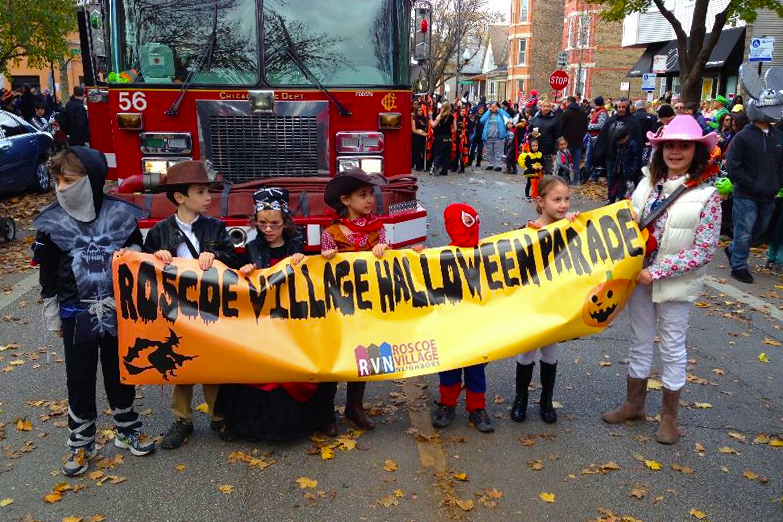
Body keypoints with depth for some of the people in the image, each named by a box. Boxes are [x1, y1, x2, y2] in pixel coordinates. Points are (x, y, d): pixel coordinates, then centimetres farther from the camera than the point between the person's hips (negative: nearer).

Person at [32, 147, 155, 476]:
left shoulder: (120, 214, -7)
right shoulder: (52, 222, -6)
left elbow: (138, 248, 11)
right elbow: (47, 274, 3)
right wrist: (51, 316, 6)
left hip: (117, 311, 0)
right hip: (77, 315, 0)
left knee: (120, 373, 13)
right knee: (79, 378, 9)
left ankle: (127, 430, 32)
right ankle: (80, 443, 26)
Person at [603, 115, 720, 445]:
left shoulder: (706, 194, -14)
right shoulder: (649, 182, 0)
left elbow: (705, 249, -16)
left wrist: (658, 271, -20)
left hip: (676, 282, -4)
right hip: (640, 276, 4)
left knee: (672, 347, 10)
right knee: (640, 341, 17)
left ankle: (669, 416, 29)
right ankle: (634, 404, 35)